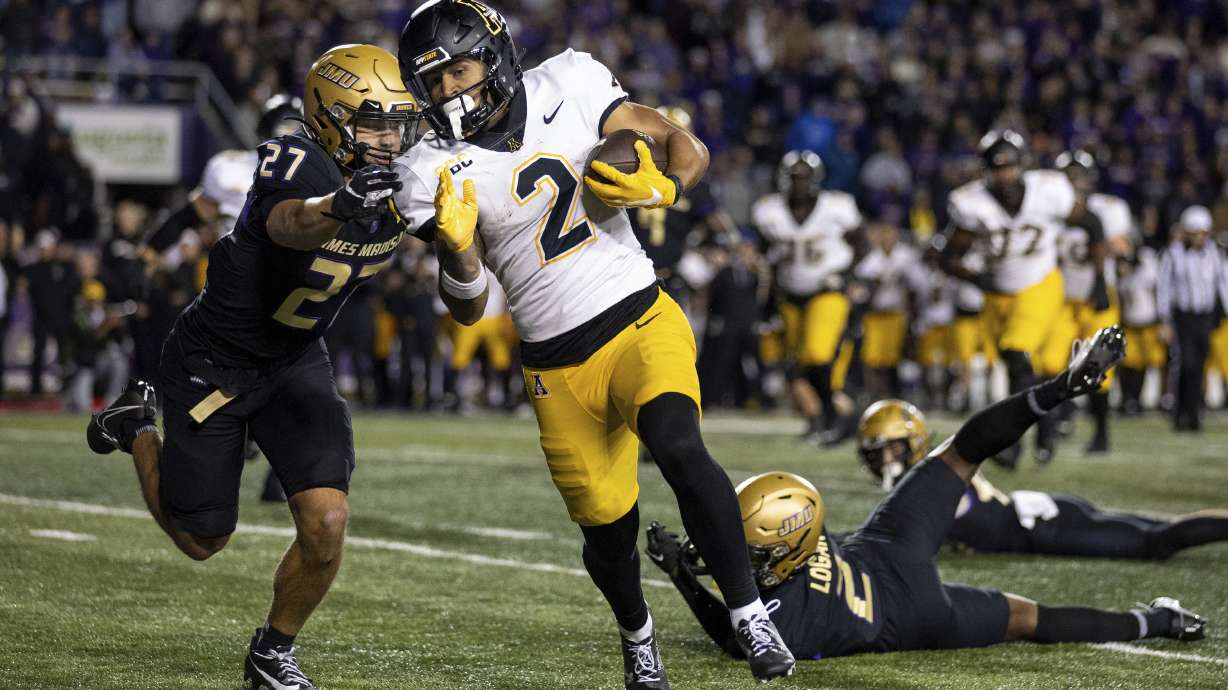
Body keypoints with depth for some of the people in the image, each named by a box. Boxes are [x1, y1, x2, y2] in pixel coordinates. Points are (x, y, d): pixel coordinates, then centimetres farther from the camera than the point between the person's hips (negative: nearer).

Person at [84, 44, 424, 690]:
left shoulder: (403, 183, -10)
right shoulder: (297, 163, -29)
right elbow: (291, 225, -52)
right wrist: (341, 207, -75)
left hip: (295, 359, 5)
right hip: (213, 362, -5)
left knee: (326, 524, -13)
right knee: (201, 539, 8)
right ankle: (137, 426, 36)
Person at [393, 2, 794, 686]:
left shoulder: (567, 92, -4)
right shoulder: (439, 172, -3)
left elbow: (689, 147, 3)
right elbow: (468, 309, -2)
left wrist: (662, 189, -19)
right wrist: (457, 247, -22)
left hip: (641, 321, -1)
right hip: (559, 368, 1)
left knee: (679, 448, -28)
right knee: (608, 530, 5)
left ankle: (750, 615, -19)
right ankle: (637, 634, 37)